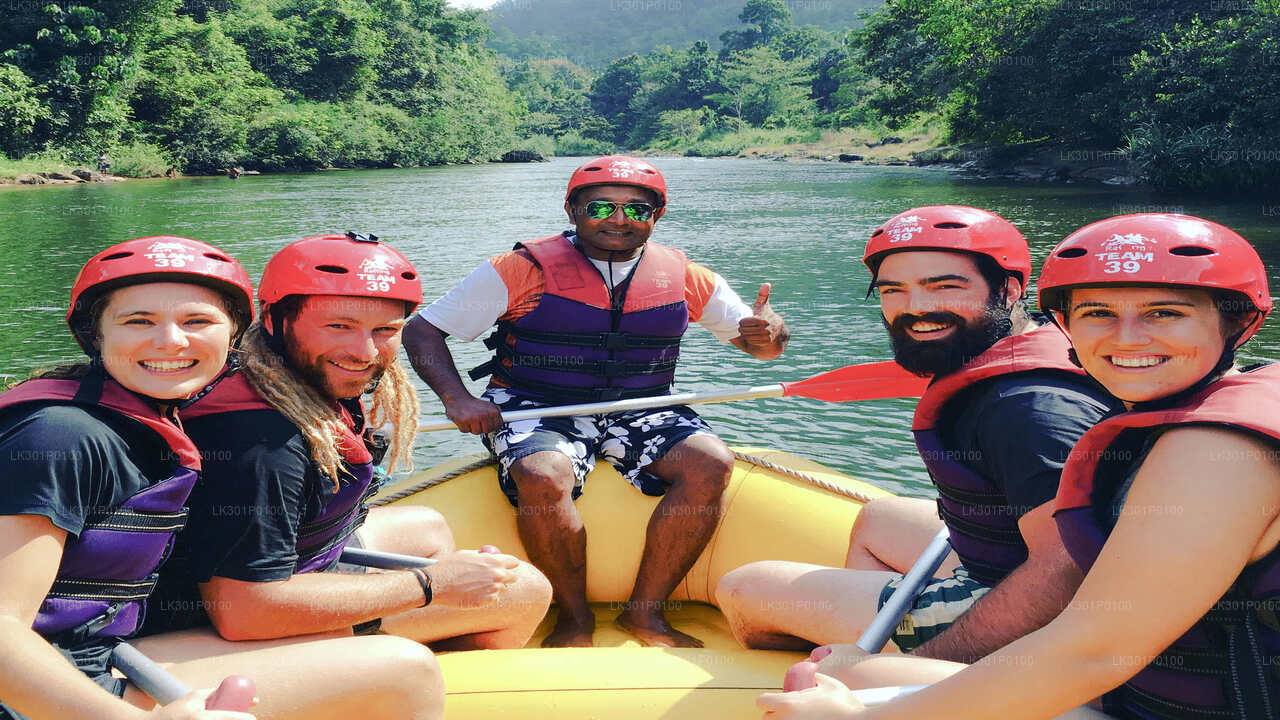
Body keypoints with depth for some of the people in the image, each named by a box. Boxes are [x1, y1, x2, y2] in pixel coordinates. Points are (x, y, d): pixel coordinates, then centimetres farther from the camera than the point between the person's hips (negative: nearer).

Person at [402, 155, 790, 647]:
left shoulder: (682, 276, 5)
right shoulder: (525, 269, -5)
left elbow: (761, 342, 12)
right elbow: (421, 331, -3)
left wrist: (767, 334, -15)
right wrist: (456, 399, -20)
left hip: (639, 413, 3)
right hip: (536, 410, -3)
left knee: (710, 464, -24)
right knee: (544, 477, -35)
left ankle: (645, 612, -12)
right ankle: (575, 619, -12)